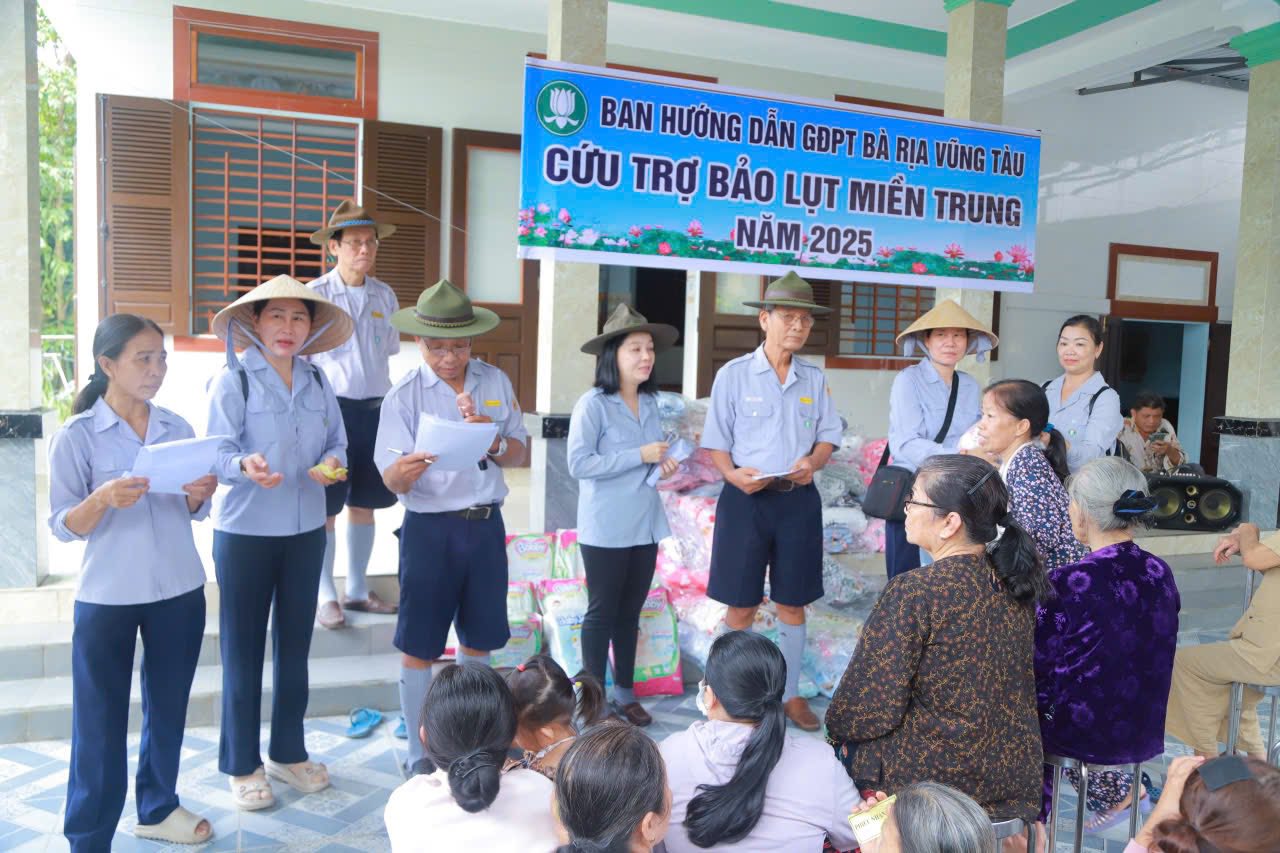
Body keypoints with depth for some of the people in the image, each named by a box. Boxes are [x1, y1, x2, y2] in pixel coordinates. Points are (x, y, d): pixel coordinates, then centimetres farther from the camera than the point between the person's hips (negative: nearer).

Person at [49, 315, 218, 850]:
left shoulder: (177, 428, 3)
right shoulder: (76, 436, -9)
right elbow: (62, 527, -9)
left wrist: (199, 495, -14)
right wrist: (102, 499, -28)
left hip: (180, 591, 4)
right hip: (107, 598, -4)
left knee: (168, 706, 16)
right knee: (100, 720, 4)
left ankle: (157, 808, 35)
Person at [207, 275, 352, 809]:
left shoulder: (317, 381, 6)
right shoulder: (234, 379, -8)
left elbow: (337, 442, 6)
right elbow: (218, 452, -13)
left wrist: (331, 464, -16)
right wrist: (245, 466, -34)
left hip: (306, 530, 5)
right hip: (245, 531, -4)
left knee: (295, 645, 15)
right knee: (243, 650, 6)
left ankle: (288, 753, 31)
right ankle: (242, 765, 22)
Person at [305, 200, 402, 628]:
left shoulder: (385, 296, 6)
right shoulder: (315, 294, -8)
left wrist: (384, 399, 11)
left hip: (375, 409, 5)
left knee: (364, 503, 12)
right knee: (324, 508, 3)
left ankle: (357, 590, 26)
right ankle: (325, 595, 17)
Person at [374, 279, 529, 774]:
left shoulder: (495, 382, 2)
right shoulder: (404, 395, -8)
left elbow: (518, 452, 4)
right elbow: (390, 480, -12)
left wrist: (491, 441, -17)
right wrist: (408, 468, -35)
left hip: (485, 524, 4)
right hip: (430, 528, -3)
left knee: (477, 639, 16)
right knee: (419, 646, 4)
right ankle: (419, 752, 22)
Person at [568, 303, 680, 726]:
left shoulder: (649, 403, 5)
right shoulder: (592, 404, -14)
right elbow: (579, 464, -20)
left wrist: (662, 463, -4)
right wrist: (640, 456, -21)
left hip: (645, 524, 6)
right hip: (606, 529, -6)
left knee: (630, 611, 17)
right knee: (602, 612, 7)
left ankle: (625, 691, 31)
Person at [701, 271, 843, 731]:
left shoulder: (814, 378, 5)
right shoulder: (733, 374, -4)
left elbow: (828, 435, 9)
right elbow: (717, 443, -2)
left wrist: (812, 461, -13)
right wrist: (734, 475, -20)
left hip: (799, 500, 3)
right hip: (746, 499, -3)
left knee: (792, 604, 12)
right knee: (740, 607, 5)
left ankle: (790, 694, 28)